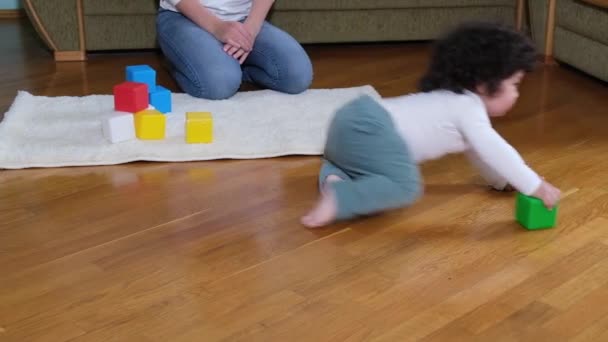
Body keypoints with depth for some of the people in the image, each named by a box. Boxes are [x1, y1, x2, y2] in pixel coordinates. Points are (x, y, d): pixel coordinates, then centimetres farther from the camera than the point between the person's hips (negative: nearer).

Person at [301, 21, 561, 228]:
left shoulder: (455, 99, 27)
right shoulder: (468, 107, -3)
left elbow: (479, 152, 39)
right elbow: (496, 152, -9)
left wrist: (504, 181, 42)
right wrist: (535, 186, -2)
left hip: (355, 118, 10)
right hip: (367, 127, -10)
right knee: (405, 187, -20)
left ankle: (335, 178, 8)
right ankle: (337, 198, -27)